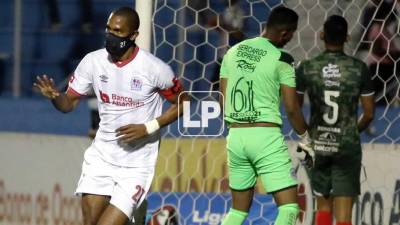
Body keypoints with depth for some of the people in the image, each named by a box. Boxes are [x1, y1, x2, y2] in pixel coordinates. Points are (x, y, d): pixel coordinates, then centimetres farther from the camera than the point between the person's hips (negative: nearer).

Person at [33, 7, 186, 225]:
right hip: (101, 156, 4)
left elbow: (181, 104, -2)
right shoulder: (93, 61, -3)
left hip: (136, 164, -4)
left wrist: (148, 128, -15)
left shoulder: (154, 68, -14)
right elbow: (69, 103, 5)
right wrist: (54, 95, -19)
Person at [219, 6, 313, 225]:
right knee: (289, 206, -4)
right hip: (266, 136, -6)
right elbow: (291, 108, -6)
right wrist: (305, 139, 9)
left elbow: (223, 101, 13)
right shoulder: (280, 59, -7)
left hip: (236, 135, 6)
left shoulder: (232, 53, 10)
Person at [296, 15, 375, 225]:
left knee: (323, 205, 18)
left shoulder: (306, 68, -3)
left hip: (318, 144, 2)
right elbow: (369, 113, 0)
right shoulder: (359, 68, -6)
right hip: (348, 145, -2)